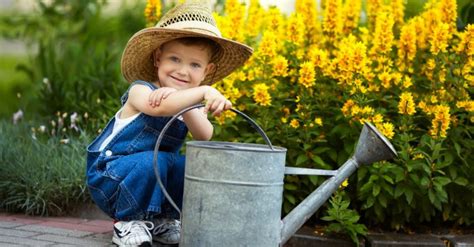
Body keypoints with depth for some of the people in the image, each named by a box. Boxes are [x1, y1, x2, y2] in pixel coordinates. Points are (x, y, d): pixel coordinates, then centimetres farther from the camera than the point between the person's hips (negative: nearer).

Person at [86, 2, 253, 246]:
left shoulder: (189, 103, 1)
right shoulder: (140, 90, -17)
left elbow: (205, 135, -23)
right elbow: (159, 107, -43)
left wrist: (179, 99, -39)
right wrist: (205, 92, -54)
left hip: (154, 179, 6)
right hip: (109, 177, -6)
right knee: (152, 161, -34)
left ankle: (161, 220, 2)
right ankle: (129, 222, -13)